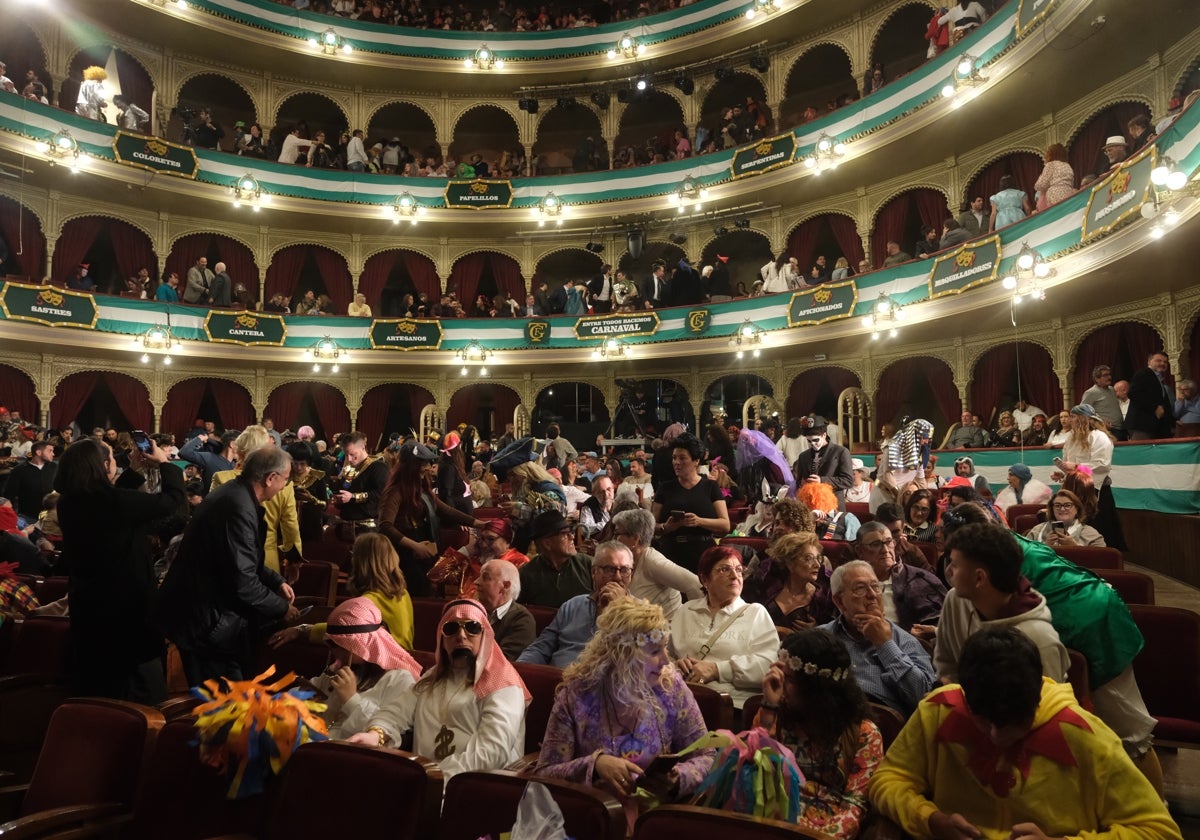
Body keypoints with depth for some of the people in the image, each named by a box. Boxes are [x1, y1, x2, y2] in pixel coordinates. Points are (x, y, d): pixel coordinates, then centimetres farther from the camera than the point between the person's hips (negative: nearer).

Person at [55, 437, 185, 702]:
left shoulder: (68, 502, -4)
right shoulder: (114, 500, -27)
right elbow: (173, 500, -20)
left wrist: (134, 471, 14)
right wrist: (164, 463, -6)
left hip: (87, 603, 8)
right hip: (127, 606, -7)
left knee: (93, 684, 22)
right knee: (140, 688, 9)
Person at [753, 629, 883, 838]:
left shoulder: (863, 733, 3)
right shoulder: (776, 715, 10)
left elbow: (855, 804, -3)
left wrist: (826, 835, -22)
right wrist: (769, 707, -7)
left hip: (825, 829, 0)